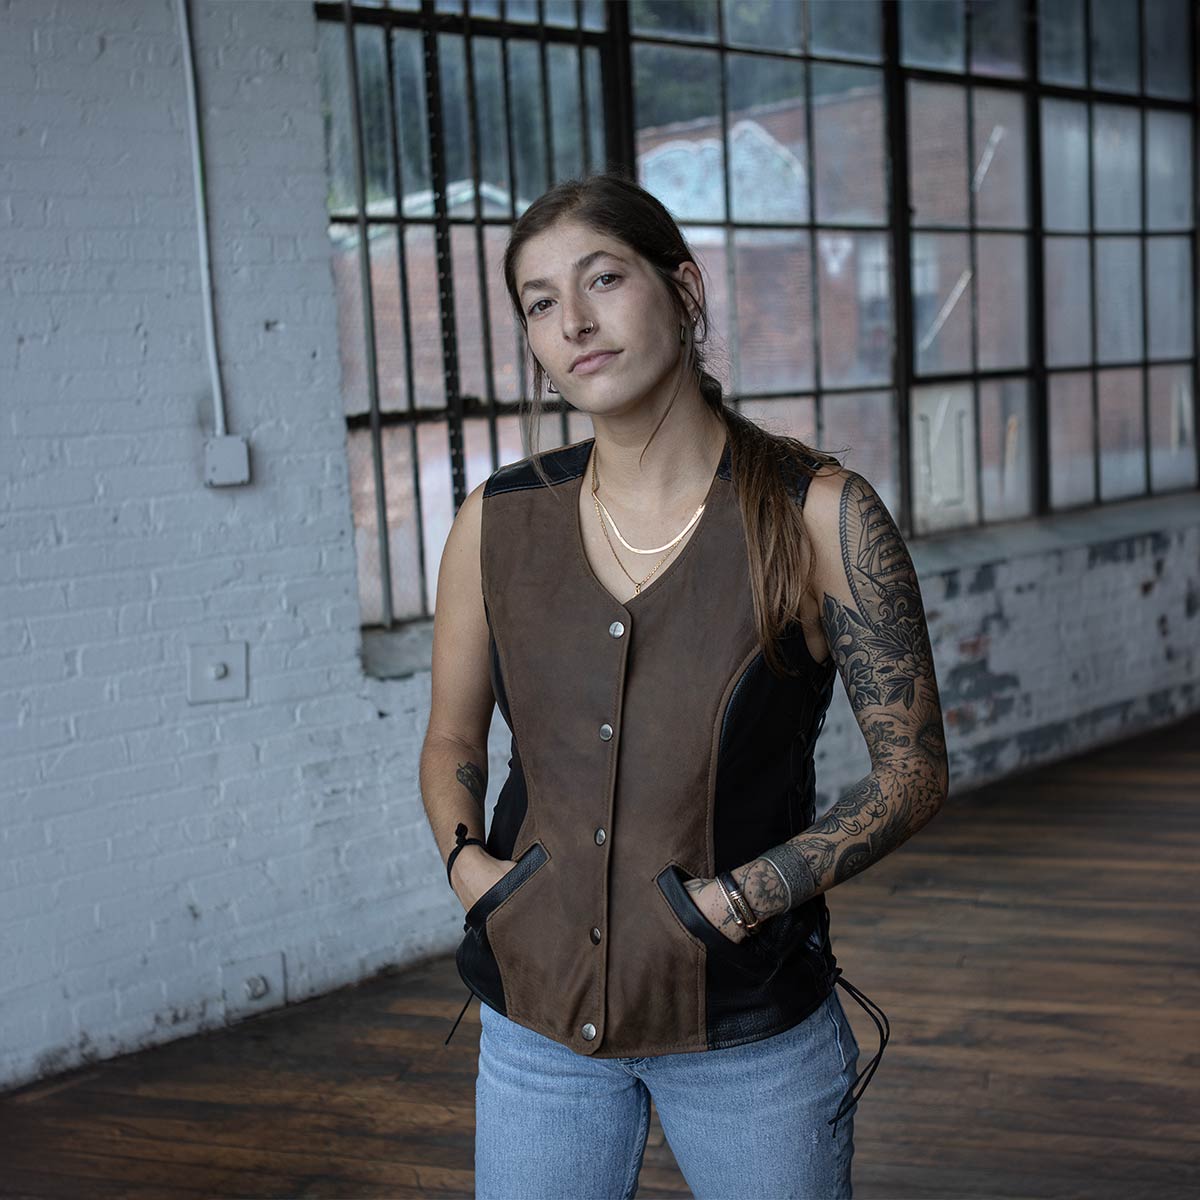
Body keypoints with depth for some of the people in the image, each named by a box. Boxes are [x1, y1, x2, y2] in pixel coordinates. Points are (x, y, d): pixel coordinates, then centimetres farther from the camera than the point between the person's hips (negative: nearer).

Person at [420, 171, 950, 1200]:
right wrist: (464, 857, -8)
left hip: (751, 1028, -2)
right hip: (537, 1016, 2)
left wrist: (733, 900, -16)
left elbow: (914, 769, -7)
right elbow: (452, 740, 11)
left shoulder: (822, 515, -11)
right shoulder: (498, 523, -3)